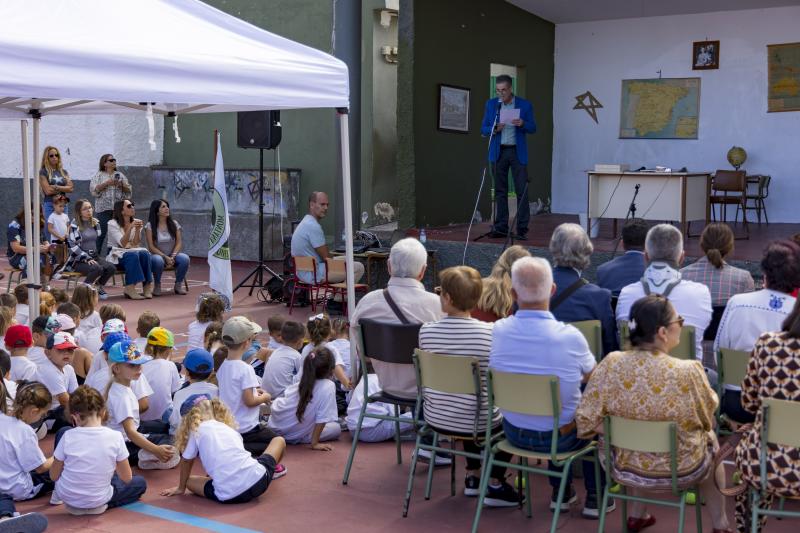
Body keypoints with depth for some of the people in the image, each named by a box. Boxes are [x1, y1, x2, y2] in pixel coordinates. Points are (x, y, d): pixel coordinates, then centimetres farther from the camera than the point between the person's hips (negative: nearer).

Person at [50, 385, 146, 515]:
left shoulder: (68, 436, -14)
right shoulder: (115, 437, -15)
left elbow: (54, 476, -4)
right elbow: (127, 478, -7)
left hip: (65, 495, 0)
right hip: (97, 500, 0)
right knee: (141, 483, 27)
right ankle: (99, 505, 11)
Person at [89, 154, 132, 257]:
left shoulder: (120, 175, 18)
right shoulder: (98, 175, 7)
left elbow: (129, 191, 15)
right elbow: (94, 190, -6)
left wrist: (122, 185, -4)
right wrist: (107, 183, -14)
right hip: (104, 208, -3)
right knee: (102, 232, -6)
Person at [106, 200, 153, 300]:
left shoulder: (136, 222, 9)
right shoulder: (112, 224, -6)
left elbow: (136, 244, -3)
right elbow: (122, 244, -19)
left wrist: (138, 230, -17)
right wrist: (130, 228, -27)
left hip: (132, 251, 4)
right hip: (117, 255, -4)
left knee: (144, 253, -29)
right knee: (133, 254, -35)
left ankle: (147, 286, -25)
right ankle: (130, 289, -34)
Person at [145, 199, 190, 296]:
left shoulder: (174, 223, 5)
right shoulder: (150, 226, -5)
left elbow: (179, 243, 0)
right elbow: (151, 246, -10)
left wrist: (173, 257, -18)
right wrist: (165, 257, -21)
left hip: (172, 256, 3)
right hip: (157, 255, -3)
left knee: (185, 258, -29)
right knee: (158, 260, -39)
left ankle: (178, 285, -8)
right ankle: (157, 286, -13)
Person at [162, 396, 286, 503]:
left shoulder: (196, 430, 6)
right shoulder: (228, 427, 18)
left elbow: (186, 461, 15)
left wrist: (181, 488, 30)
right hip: (258, 480, 4)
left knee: (190, 481, 25)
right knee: (279, 440, 28)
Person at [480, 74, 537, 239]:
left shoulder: (525, 105, 2)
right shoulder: (491, 104, 7)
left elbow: (533, 128, 5)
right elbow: (483, 129, 8)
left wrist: (523, 124, -16)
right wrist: (494, 129, -13)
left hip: (518, 152, -2)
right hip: (498, 152, 2)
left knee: (522, 190, -6)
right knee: (500, 191, 5)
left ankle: (522, 228, -3)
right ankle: (501, 227, 9)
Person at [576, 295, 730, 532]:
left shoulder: (610, 364, -20)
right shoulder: (688, 371, -26)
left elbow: (586, 420, -12)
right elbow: (707, 419, -6)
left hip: (623, 466, 2)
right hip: (680, 470, -2)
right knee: (710, 440, 31)